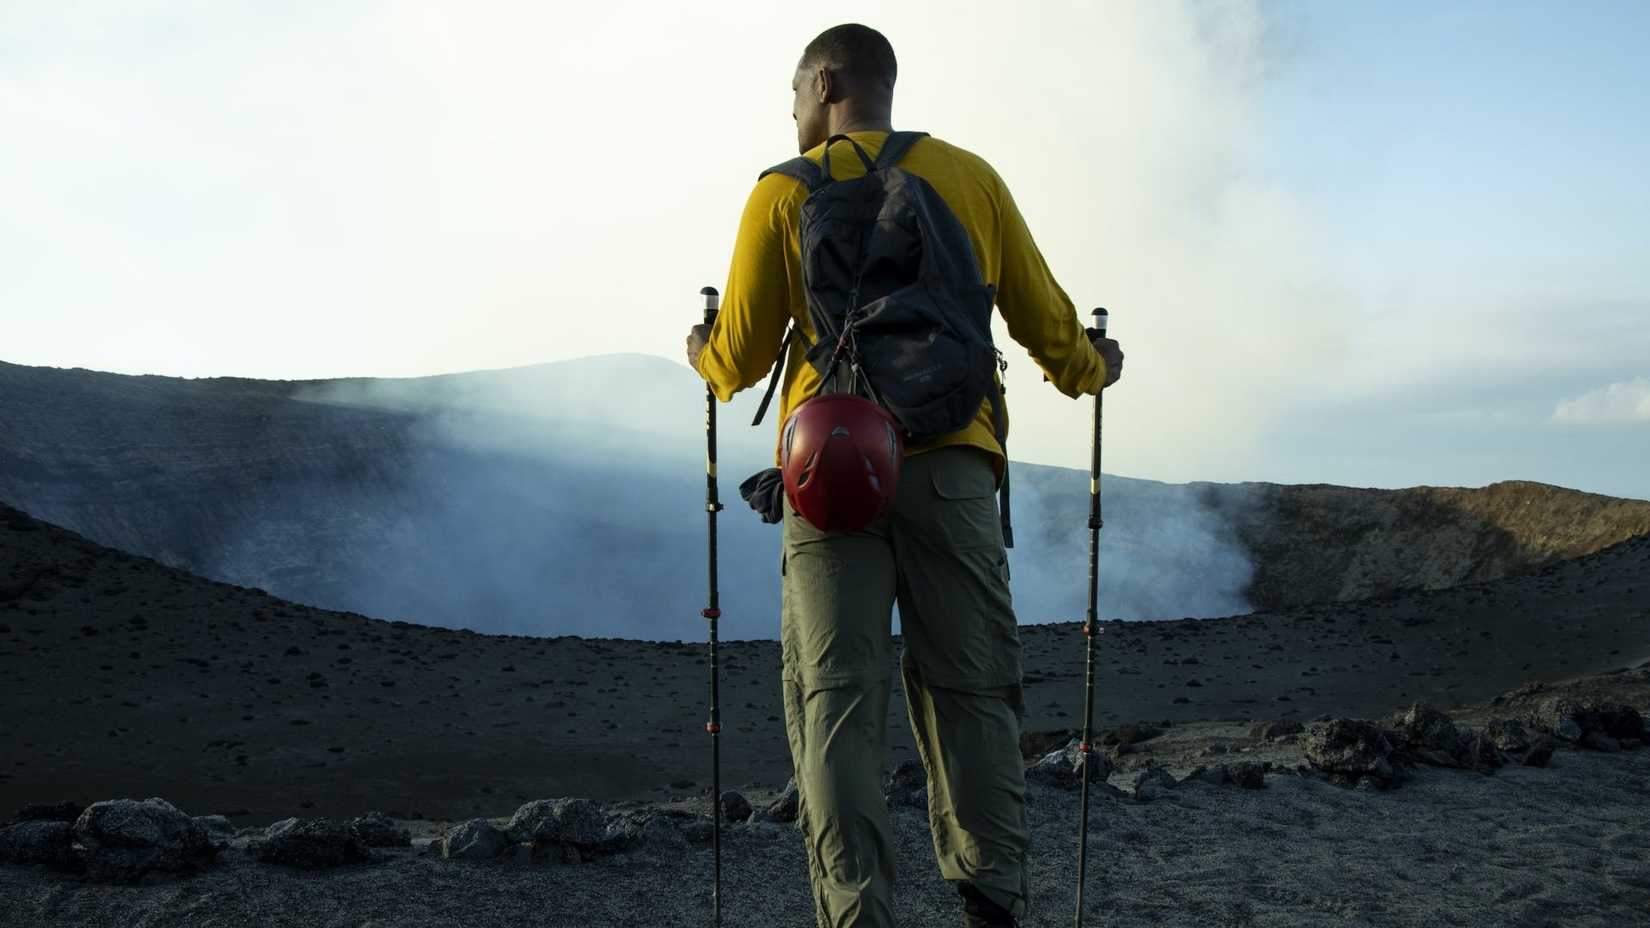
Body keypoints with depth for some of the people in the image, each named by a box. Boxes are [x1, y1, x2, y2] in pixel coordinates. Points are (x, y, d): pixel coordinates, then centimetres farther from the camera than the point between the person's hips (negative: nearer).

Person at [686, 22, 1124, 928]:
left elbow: (739, 360, 6)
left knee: (835, 702, 1)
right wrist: (1090, 371, 34)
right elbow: (1045, 322, 13)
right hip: (952, 466, 2)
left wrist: (703, 355, 29)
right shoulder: (970, 177, 11)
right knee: (969, 692, 9)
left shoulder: (783, 192, 6)